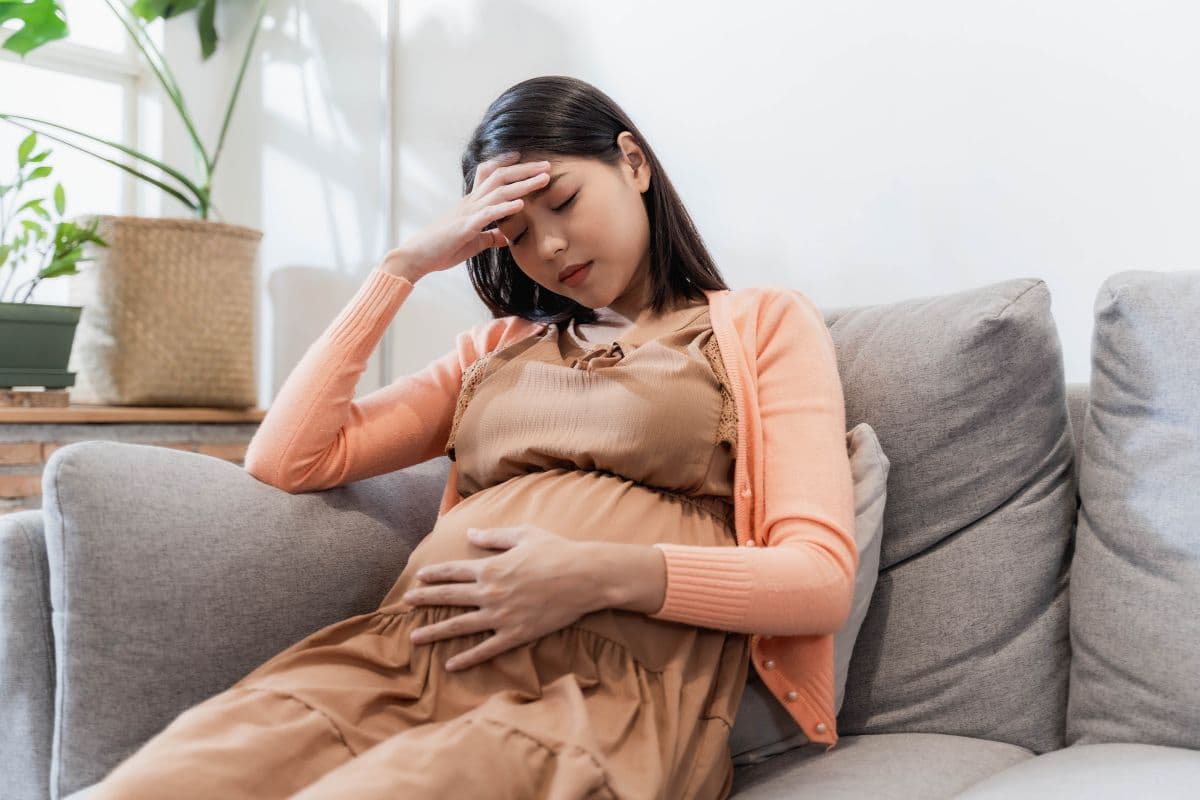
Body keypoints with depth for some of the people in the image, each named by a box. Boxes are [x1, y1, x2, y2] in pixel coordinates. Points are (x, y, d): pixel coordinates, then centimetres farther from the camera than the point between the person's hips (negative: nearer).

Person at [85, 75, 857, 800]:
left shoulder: (763, 323, 14)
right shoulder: (498, 347, 26)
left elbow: (821, 578, 0)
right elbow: (286, 458, 15)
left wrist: (605, 573, -16)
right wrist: (404, 265, 14)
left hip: (607, 689, -3)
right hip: (401, 655, 4)